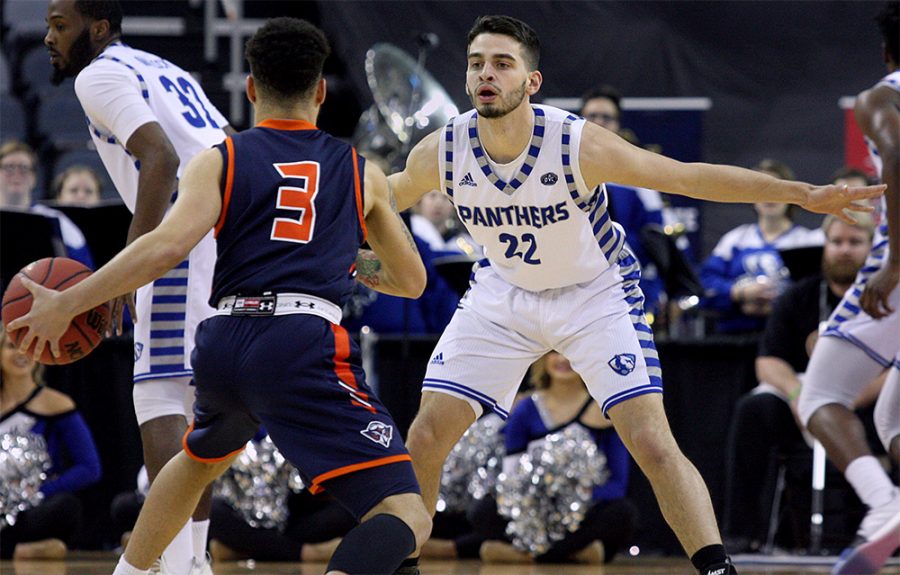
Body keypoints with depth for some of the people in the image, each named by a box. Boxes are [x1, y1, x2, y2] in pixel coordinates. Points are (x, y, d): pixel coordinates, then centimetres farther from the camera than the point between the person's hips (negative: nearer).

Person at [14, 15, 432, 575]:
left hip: (224, 343, 4)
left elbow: (167, 246, -6)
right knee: (407, 516, -13)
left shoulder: (220, 162, 13)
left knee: (202, 456, 38)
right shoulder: (363, 174, 18)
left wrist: (66, 303, -1)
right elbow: (413, 281, 29)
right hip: (305, 347, -3)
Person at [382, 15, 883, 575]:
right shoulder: (441, 152, -21)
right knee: (426, 435, -4)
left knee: (652, 442, -17)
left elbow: (689, 177, -23)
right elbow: (393, 193, 2)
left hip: (595, 293, -3)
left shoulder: (580, 144, -30)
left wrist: (803, 193, -27)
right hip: (503, 292, 3)